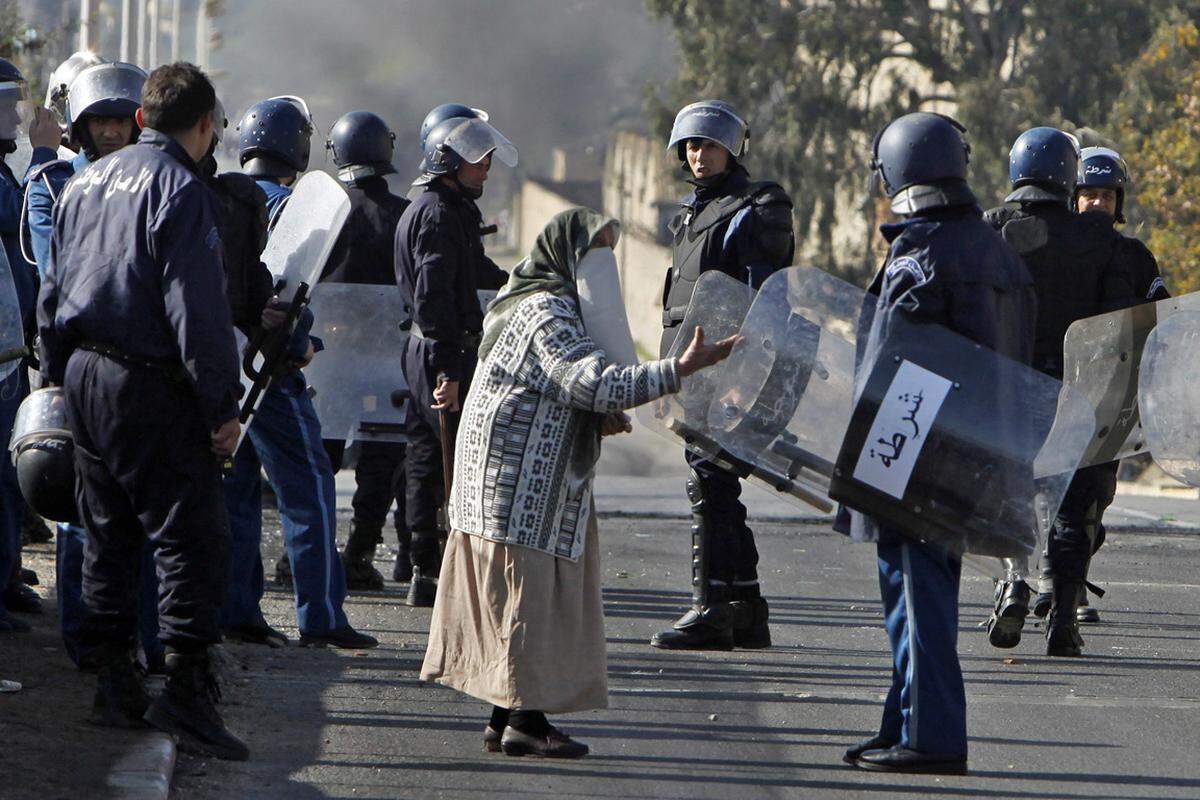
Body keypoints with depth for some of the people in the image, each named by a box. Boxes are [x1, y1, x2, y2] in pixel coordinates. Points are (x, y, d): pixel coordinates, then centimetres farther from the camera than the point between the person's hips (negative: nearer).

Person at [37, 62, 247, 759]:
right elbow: (197, 310, -18)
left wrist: (60, 375, 26)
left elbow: (52, 290, 19)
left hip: (82, 371, 9)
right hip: (150, 386, -8)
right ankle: (186, 688, -16)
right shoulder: (180, 191, -13)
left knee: (109, 534, 15)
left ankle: (116, 685, 17)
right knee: (193, 537, -8)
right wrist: (223, 406, -15)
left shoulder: (88, 182, 13)